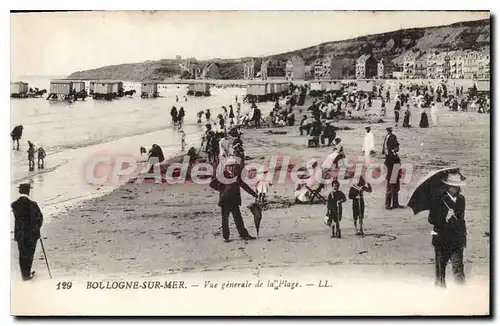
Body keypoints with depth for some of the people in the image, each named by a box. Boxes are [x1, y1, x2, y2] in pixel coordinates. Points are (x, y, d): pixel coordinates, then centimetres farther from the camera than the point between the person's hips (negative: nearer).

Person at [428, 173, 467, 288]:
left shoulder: (461, 199, 10)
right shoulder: (438, 200, -7)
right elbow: (431, 219, -8)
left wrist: (464, 235, 17)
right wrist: (445, 218, -23)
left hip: (457, 239, 3)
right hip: (442, 239, -3)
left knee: (458, 267, -1)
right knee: (440, 267, 6)